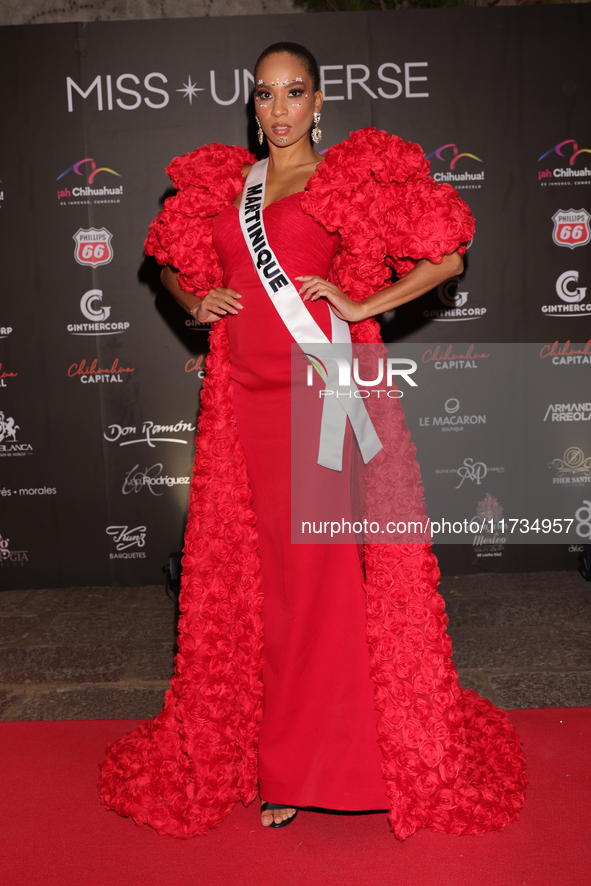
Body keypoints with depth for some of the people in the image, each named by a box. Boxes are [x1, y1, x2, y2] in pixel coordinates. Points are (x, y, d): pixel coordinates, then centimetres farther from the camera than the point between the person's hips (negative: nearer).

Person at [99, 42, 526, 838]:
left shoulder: (352, 178, 4)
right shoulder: (220, 184, 16)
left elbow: (448, 256, 2)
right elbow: (174, 266, 28)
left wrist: (362, 305, -6)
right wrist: (196, 301, 7)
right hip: (244, 399, 4)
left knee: (325, 570, -2)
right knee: (252, 573, 6)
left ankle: (317, 758, 17)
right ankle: (275, 760, 22)